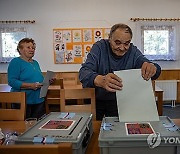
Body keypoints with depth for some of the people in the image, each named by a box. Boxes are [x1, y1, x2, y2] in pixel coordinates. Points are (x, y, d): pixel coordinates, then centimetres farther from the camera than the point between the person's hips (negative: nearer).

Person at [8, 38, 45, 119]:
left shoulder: (35, 63, 16)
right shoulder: (16, 62, -6)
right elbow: (12, 81, -17)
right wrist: (30, 85, -26)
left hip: (39, 100, 7)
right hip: (24, 102, -7)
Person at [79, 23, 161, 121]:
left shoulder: (133, 51, -8)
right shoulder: (99, 47, -16)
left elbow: (156, 71, -17)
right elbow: (84, 72, -29)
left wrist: (152, 67, -43)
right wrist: (101, 81, -51)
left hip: (118, 101, 2)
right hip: (95, 99, -1)